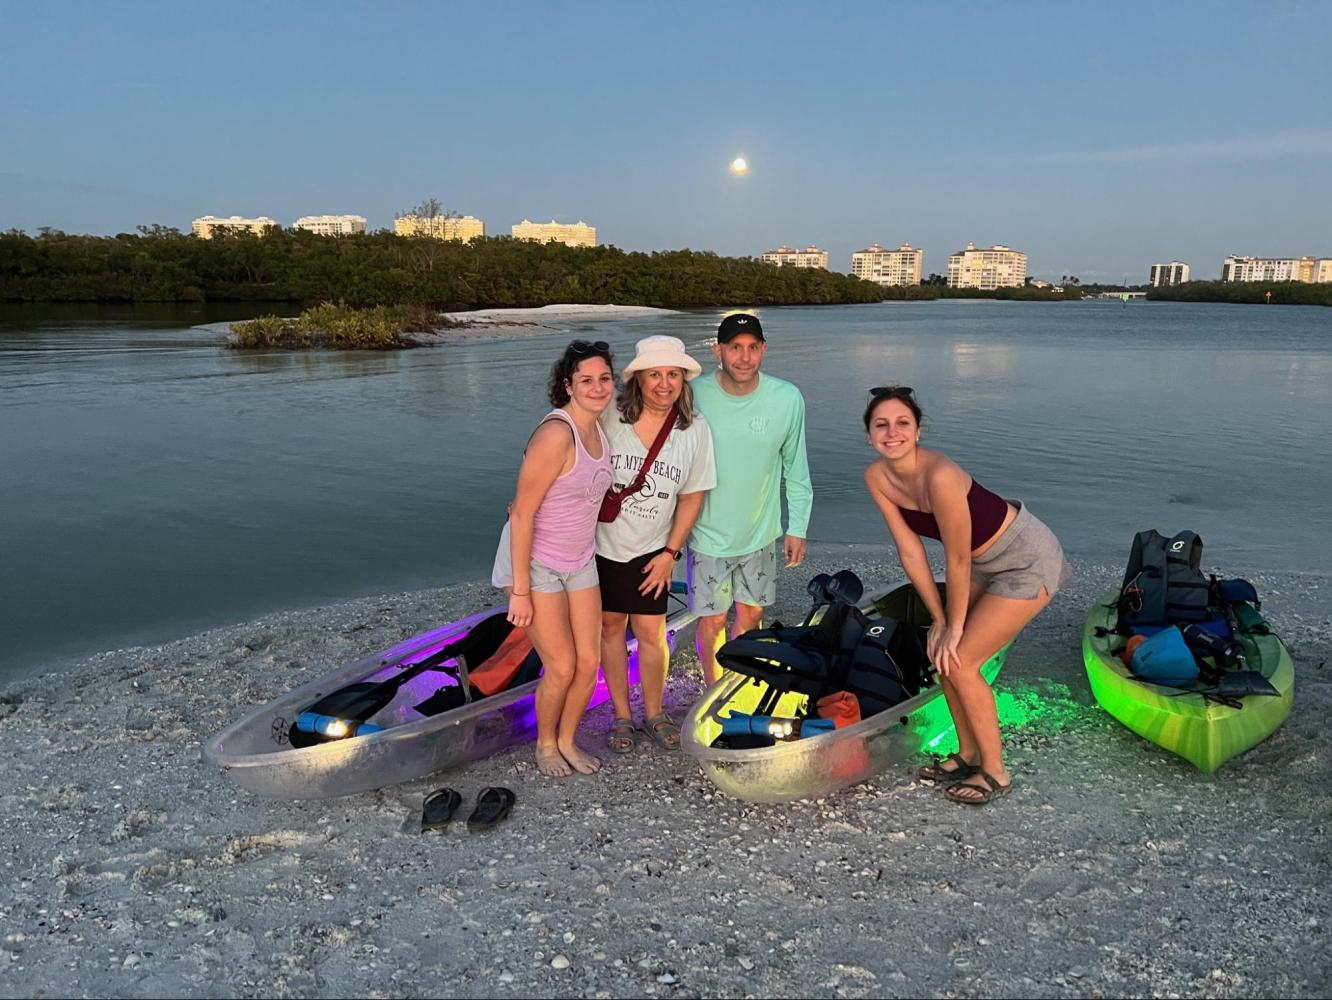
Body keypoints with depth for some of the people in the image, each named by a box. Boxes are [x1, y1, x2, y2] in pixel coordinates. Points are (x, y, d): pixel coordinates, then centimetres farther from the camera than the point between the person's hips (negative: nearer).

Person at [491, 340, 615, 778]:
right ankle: (545, 744, 28)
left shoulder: (597, 426, 0)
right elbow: (522, 514, -23)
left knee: (588, 663, 10)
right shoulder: (556, 434, -26)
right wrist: (520, 590, -20)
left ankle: (567, 740, 34)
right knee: (561, 668, 0)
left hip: (579, 561, 7)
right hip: (535, 562, -7)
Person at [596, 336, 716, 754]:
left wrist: (670, 552, -3)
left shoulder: (695, 429, -11)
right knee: (611, 625, 10)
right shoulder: (610, 419, -16)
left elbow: (692, 495, -3)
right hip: (603, 542, 0)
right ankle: (621, 715, 26)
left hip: (652, 549, 0)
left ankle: (654, 714, 25)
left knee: (651, 632, 3)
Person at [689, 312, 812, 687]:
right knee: (712, 619, 8)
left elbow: (795, 469, 0)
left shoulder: (788, 399, -12)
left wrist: (797, 527, 3)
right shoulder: (694, 396, -16)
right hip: (709, 531, -2)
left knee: (750, 614, 17)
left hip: (761, 531, 2)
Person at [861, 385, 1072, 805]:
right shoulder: (877, 477, -10)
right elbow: (910, 551, -5)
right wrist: (939, 620, -2)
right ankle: (968, 754, 28)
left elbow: (957, 561, -24)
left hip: (1028, 561, -8)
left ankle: (995, 772, 12)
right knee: (940, 653, 7)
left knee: (959, 661, -7)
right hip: (985, 561, 8)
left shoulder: (939, 475, -34)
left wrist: (954, 627, -12)